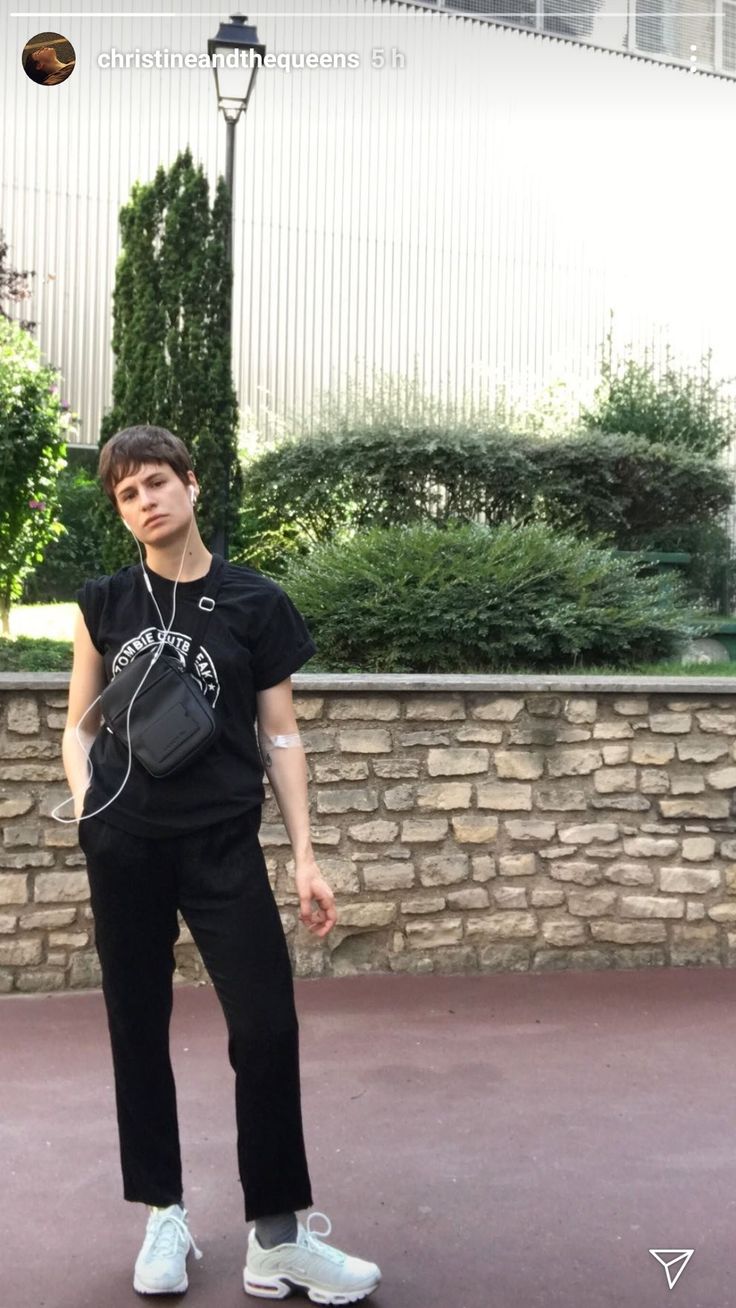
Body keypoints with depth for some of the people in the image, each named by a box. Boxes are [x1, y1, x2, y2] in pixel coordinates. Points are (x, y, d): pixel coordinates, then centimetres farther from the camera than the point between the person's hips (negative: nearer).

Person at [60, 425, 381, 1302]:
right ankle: (165, 1215, 24)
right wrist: (83, 797, -7)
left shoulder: (255, 603, 1)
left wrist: (305, 856, -1)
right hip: (124, 843, 2)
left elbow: (279, 736, 3)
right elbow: (80, 722, 13)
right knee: (138, 1027, 9)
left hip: (223, 842, -1)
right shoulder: (104, 602, 6)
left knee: (267, 1030, -5)